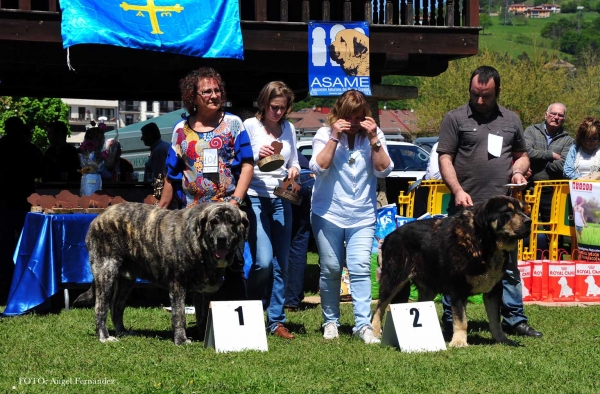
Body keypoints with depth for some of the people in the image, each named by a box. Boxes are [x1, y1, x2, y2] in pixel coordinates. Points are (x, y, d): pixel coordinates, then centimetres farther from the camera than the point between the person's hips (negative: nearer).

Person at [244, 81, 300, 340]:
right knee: (263, 261, -16)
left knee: (281, 264, 4)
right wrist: (257, 156, -22)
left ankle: (276, 321, 10)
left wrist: (294, 170, -3)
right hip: (255, 198, -5)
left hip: (282, 199, 5)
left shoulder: (289, 129, 13)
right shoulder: (250, 126, 0)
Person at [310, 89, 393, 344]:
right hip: (328, 213, 0)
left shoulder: (374, 135, 4)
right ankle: (330, 322, 19)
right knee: (330, 269, 6)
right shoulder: (325, 134, 0)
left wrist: (374, 139, -14)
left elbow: (384, 170, -6)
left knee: (360, 267, -12)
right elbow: (318, 168, -14)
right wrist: (334, 137, -17)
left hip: (363, 216, 0)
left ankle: (363, 324, -15)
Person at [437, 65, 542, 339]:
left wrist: (519, 170, 0)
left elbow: (522, 154, 23)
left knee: (508, 266, 8)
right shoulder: (455, 119, 2)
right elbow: (445, 159, -3)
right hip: (466, 206, -3)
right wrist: (458, 190, -16)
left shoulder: (510, 120, 14)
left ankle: (514, 319, 15)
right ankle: (450, 321, 9)